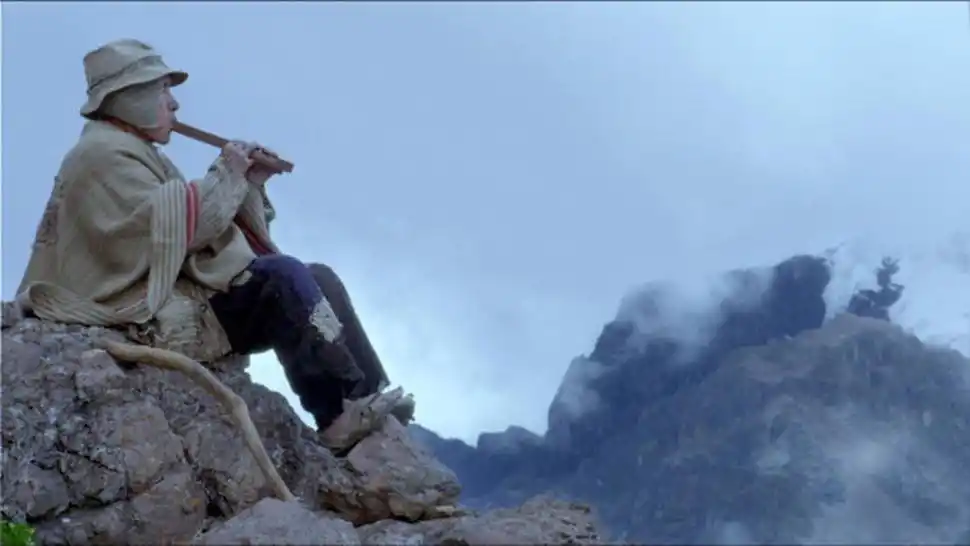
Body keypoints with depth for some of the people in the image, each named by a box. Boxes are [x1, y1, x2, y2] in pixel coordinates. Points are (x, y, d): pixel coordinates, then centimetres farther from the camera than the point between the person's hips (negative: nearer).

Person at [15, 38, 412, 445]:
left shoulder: (134, 154, 25)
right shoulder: (103, 154, -8)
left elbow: (195, 225, 19)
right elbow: (176, 228, -21)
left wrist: (248, 184, 7)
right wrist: (226, 175, -8)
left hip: (183, 296, 11)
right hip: (156, 311, -11)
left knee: (320, 279, 2)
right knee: (283, 276, -26)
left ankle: (369, 404, -9)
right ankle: (356, 409, -24)